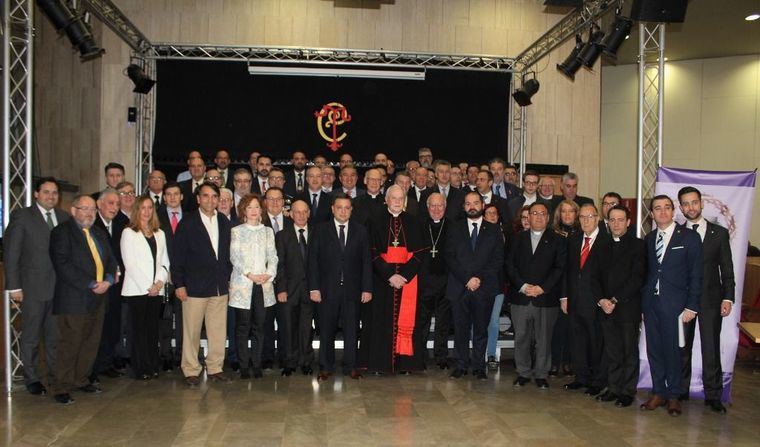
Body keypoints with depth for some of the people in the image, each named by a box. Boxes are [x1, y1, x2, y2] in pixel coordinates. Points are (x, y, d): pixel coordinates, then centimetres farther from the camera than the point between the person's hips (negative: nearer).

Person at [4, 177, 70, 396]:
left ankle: (56, 376, 22)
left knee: (56, 336, 10)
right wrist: (14, 287, -9)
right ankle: (32, 379, 21)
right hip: (33, 288, -3)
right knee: (30, 337, 8)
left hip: (60, 287, 3)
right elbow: (10, 253, -5)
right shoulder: (21, 216, -3)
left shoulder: (64, 217, 8)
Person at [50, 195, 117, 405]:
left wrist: (108, 281, -5)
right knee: (69, 344, -3)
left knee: (91, 343, 12)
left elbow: (110, 260, 16)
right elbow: (63, 265, -15)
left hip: (97, 298, 7)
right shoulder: (62, 232, -5)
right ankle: (62, 388, 7)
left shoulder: (100, 234, 19)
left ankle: (81, 380, 25)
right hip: (73, 299, -7)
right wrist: (91, 285, -16)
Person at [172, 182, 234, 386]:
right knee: (192, 331, 2)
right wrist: (179, 284, -7)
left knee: (218, 330, 7)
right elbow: (178, 255, -3)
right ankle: (191, 371, 14)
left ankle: (215, 368, 19)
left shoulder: (224, 222, 11)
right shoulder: (187, 222, -2)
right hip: (195, 286, -4)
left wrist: (229, 278, 11)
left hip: (220, 286, 4)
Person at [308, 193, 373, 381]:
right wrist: (313, 287, -6)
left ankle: (350, 366, 17)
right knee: (326, 330, 6)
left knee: (351, 329, 6)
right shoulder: (320, 230, 4)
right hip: (327, 289, -1)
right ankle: (326, 367, 17)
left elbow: (366, 261, 6)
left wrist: (367, 288, 0)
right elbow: (313, 260, 1)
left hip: (352, 289, 1)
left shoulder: (360, 231, 7)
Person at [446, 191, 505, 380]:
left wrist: (480, 279, -10)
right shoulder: (455, 228, 9)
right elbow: (450, 257, 0)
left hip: (485, 288, 0)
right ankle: (461, 365, 14)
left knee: (481, 329, 6)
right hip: (459, 287, 0)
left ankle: (479, 367, 15)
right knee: (461, 329, 4)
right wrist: (467, 279, -10)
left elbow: (498, 260, 2)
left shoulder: (494, 230, 9)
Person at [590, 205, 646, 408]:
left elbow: (638, 278, -10)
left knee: (630, 351, 2)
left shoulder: (638, 246, -2)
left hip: (628, 307, -5)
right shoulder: (603, 248, 15)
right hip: (606, 308, 5)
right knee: (611, 352, 9)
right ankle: (613, 388, 17)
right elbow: (595, 277, 11)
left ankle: (628, 391, 11)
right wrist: (601, 300, -5)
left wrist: (616, 300, -13)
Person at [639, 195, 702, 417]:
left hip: (674, 303, -4)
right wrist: (643, 301, 3)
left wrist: (692, 306, -9)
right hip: (650, 302, 4)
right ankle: (658, 393, 21)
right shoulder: (649, 239, 10)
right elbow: (645, 271, 10)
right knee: (653, 349, 8)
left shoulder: (689, 237, -2)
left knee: (672, 350, 2)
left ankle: (674, 396, 17)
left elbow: (696, 274, -4)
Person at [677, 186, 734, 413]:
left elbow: (727, 270, 3)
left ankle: (713, 395, 10)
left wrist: (728, 298, -5)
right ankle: (681, 390, 21)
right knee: (682, 348, 9)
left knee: (711, 349, -1)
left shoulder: (719, 233, 4)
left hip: (711, 300, -1)